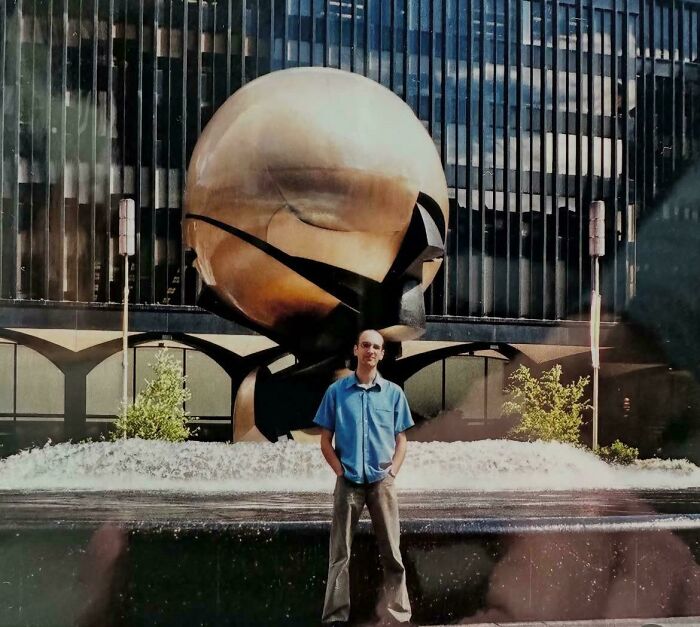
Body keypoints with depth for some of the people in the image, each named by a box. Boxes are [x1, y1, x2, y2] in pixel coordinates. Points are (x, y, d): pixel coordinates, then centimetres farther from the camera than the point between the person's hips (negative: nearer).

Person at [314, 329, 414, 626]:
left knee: (392, 553, 3)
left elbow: (401, 440, 9)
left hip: (382, 482, 1)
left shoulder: (393, 393, 6)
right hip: (348, 482, -1)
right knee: (340, 554, 3)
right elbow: (325, 441, 5)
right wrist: (341, 472, -6)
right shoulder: (337, 391, 3)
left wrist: (392, 472, -4)